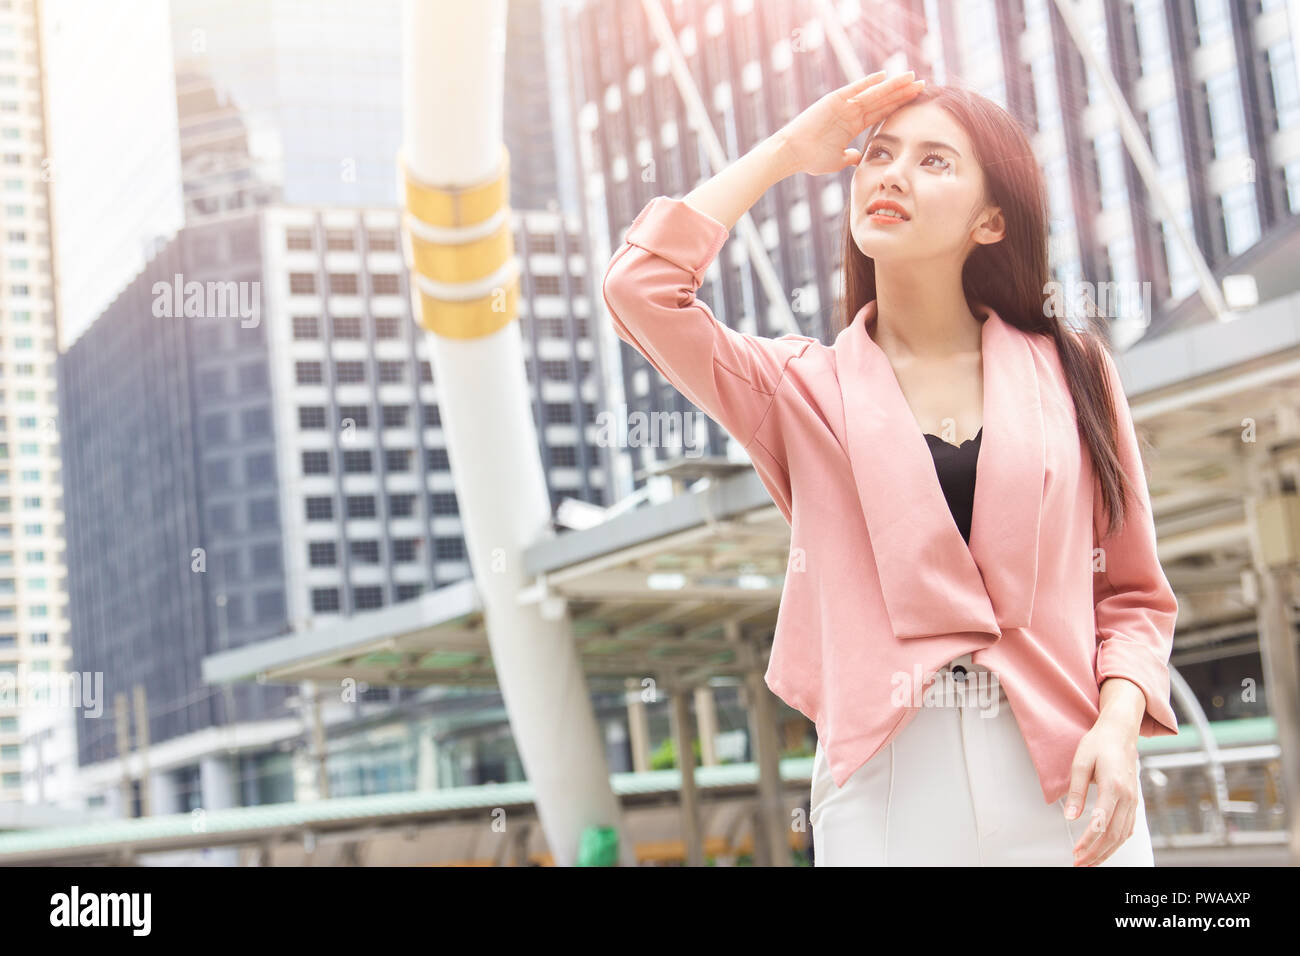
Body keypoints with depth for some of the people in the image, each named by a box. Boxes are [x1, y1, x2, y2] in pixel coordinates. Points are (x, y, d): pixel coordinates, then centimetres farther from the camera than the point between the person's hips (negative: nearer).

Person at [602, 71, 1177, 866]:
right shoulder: (806, 389, 7)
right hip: (884, 781, 0)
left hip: (1068, 776, 1)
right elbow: (641, 286, -7)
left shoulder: (1069, 373, 8)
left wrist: (1118, 726, -9)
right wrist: (784, 153, 2)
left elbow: (1132, 592, 9)